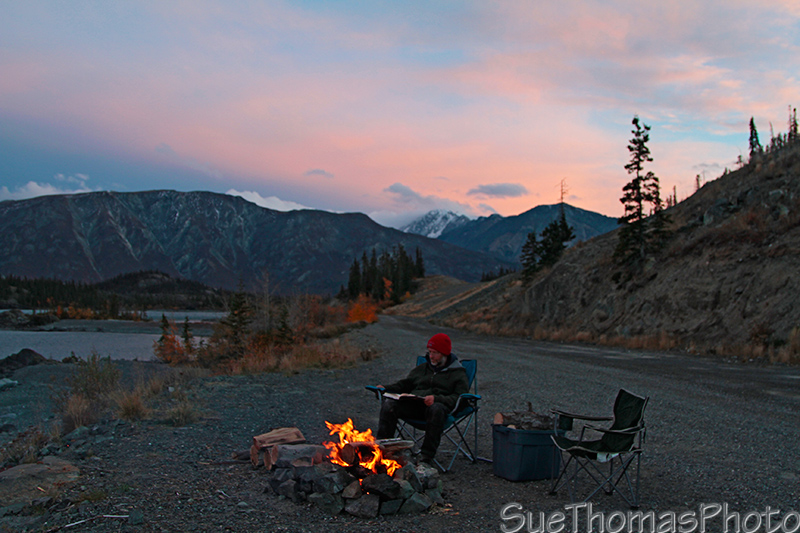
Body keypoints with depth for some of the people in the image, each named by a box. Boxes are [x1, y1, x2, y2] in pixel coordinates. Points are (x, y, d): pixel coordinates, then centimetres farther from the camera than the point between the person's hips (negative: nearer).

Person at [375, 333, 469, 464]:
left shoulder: (458, 374, 11)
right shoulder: (422, 369, 30)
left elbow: (459, 398, -4)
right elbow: (405, 384, 30)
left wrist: (437, 398, -21)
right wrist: (385, 388, 11)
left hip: (438, 405, -4)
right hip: (413, 403, 5)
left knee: (436, 409, -41)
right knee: (388, 404, -22)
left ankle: (426, 457, -35)